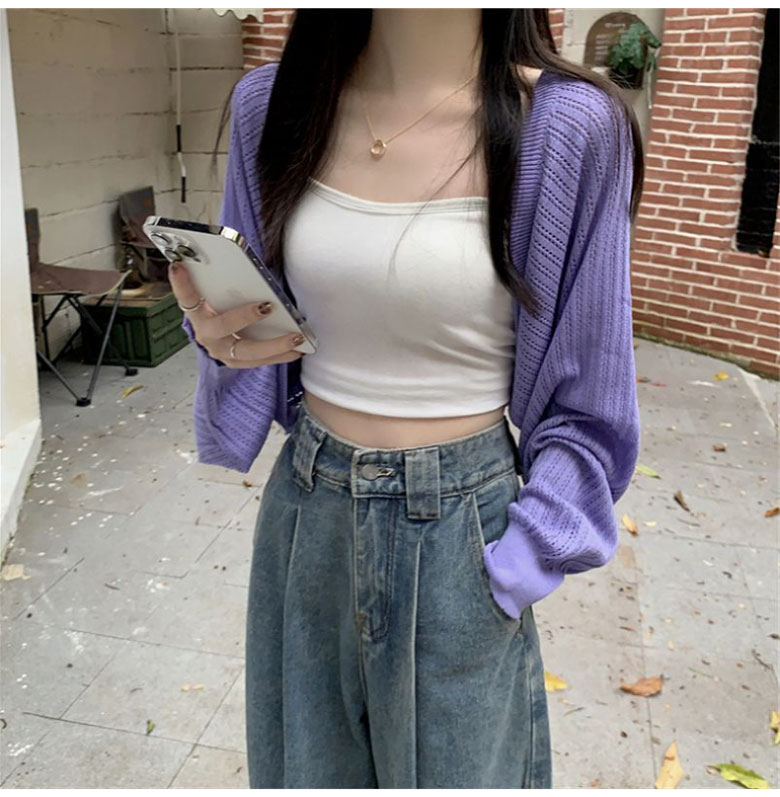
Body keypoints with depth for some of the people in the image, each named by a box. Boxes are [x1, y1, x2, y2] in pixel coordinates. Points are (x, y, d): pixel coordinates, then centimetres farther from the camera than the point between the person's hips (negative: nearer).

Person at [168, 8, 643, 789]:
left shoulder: (571, 128, -14)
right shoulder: (271, 103, -2)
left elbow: (583, 410, -7)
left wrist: (513, 572, -11)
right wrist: (221, 338, -12)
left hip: (457, 527, -3)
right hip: (304, 513, 4)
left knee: (454, 767, 19)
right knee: (304, 765, 24)